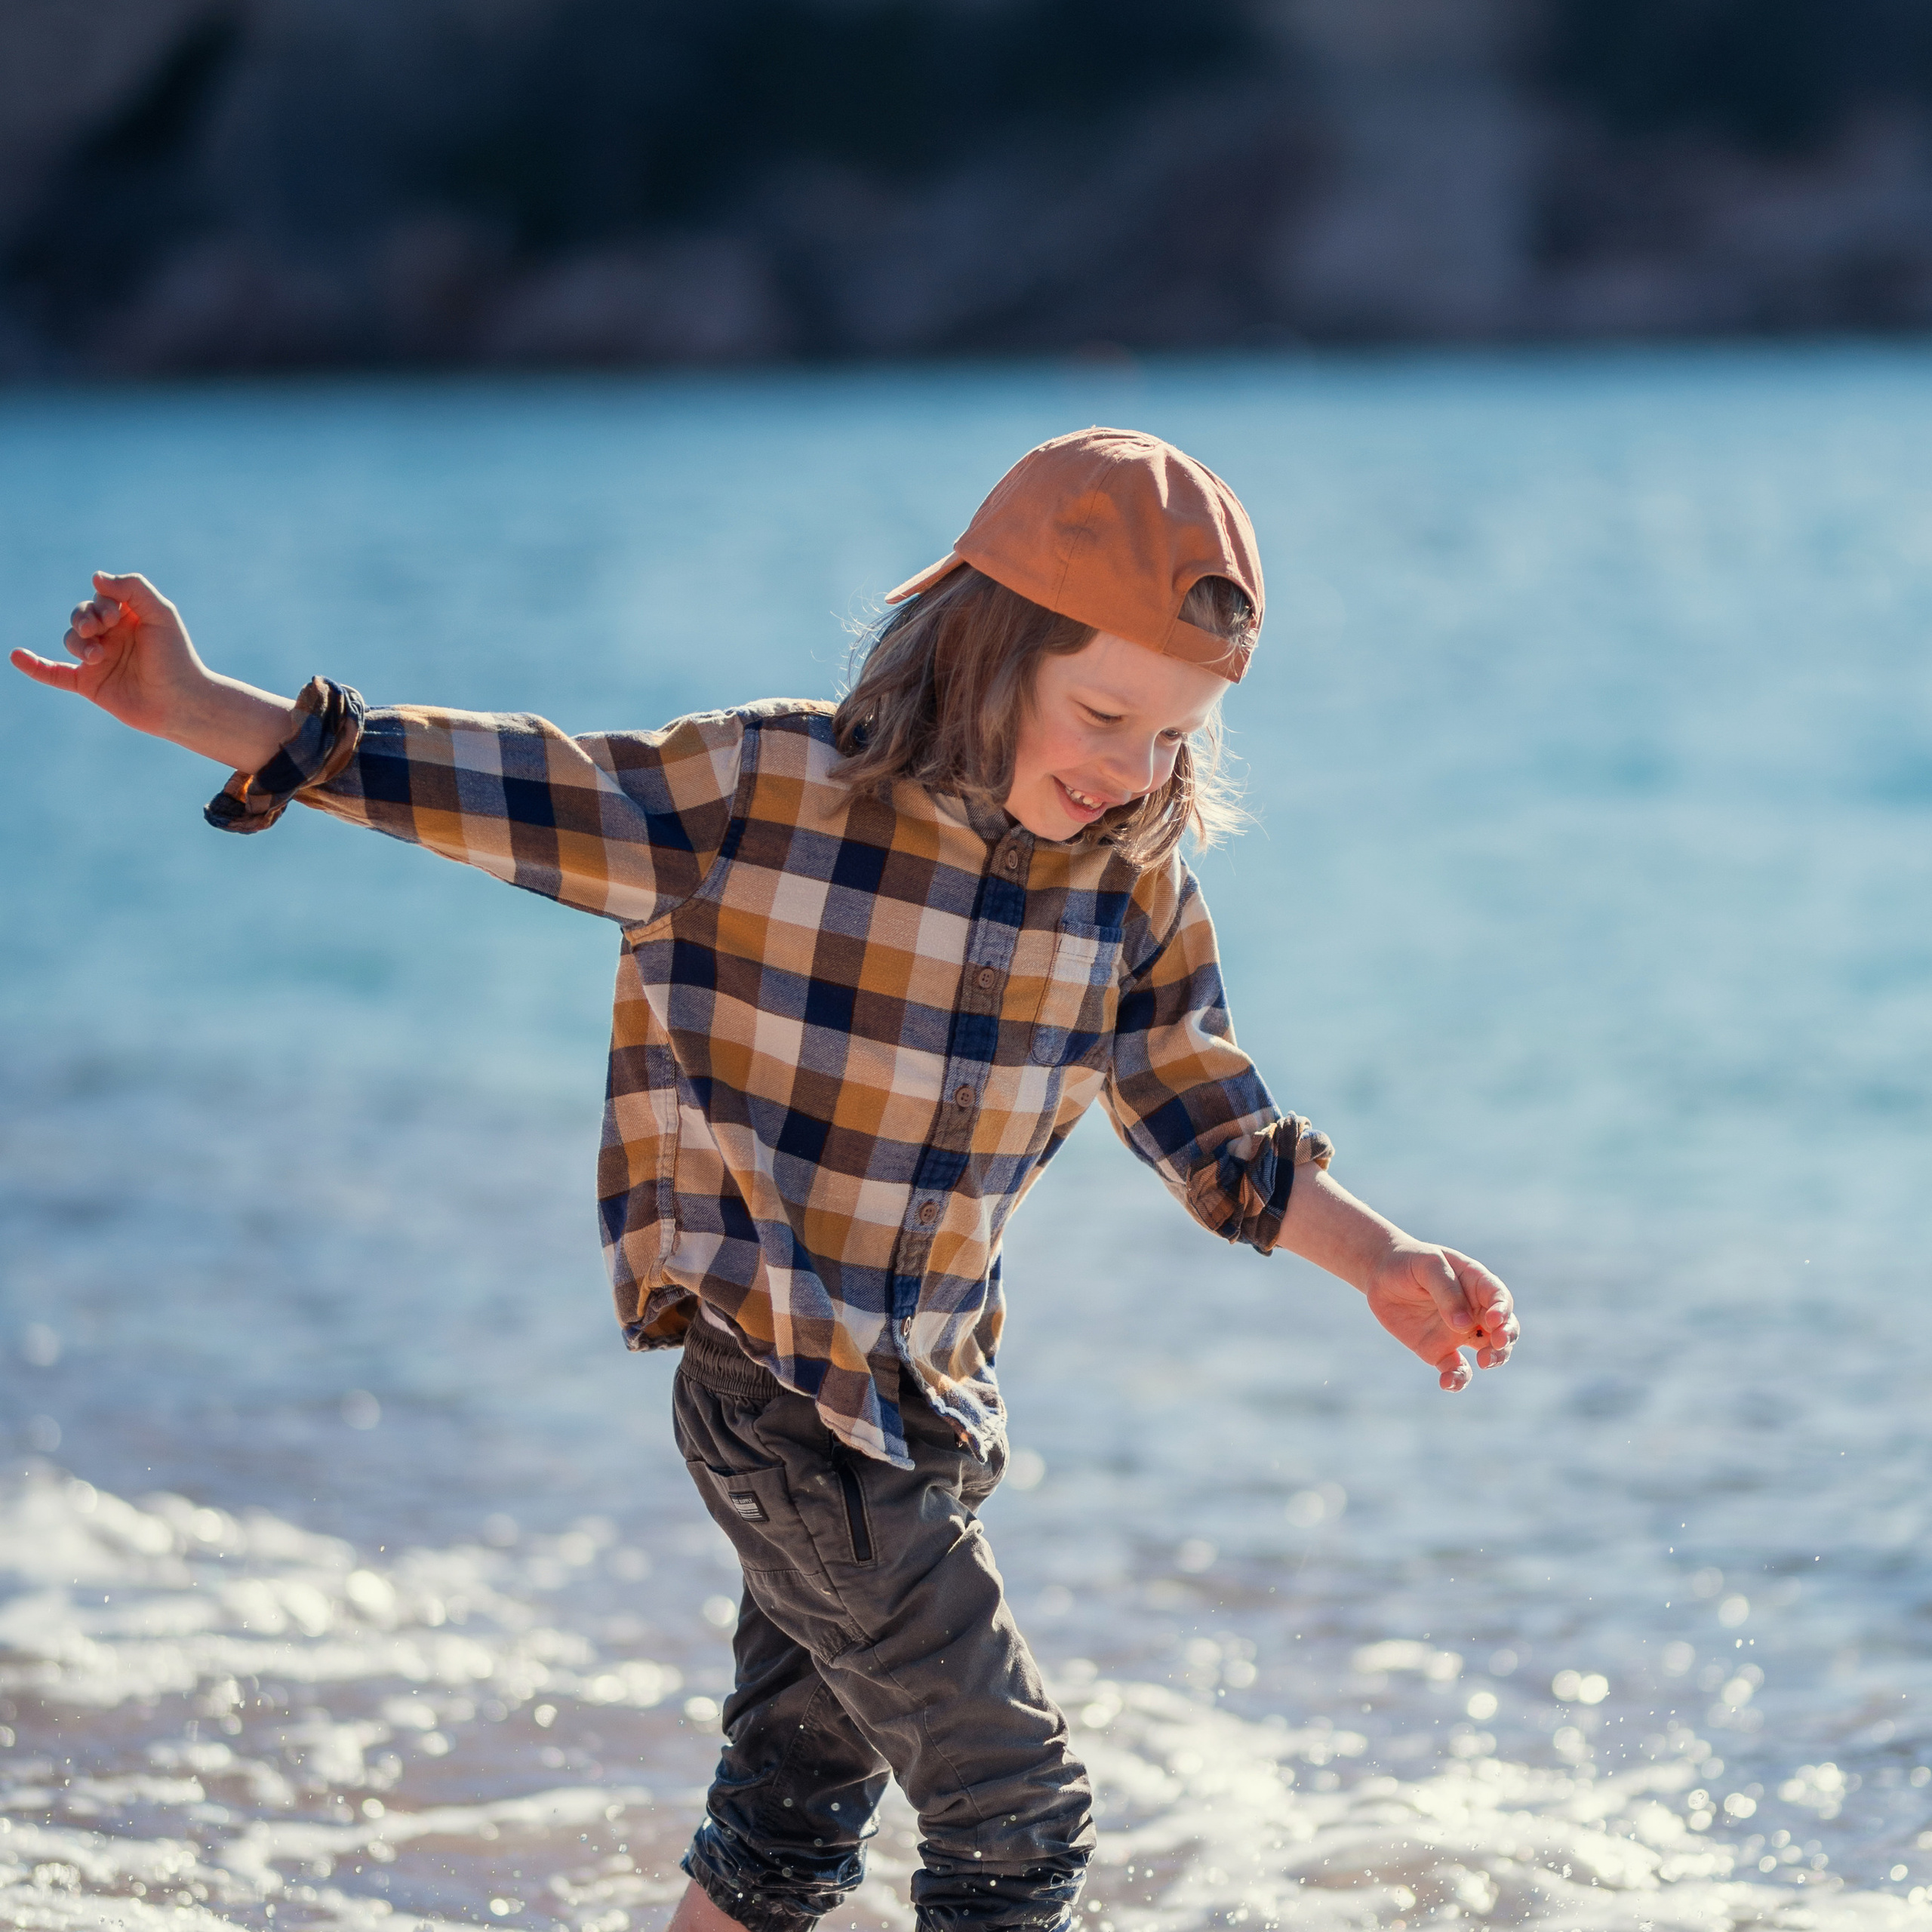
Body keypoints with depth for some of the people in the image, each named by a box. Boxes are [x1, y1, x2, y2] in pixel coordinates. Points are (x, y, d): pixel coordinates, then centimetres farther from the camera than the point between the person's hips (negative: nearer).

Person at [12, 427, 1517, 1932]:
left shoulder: (1133, 882, 0)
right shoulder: (760, 792, -16)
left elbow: (1202, 1117, 11)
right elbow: (493, 792, -13)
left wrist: (1381, 1263, 3)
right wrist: (197, 710, -18)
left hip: (924, 1404, 7)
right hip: (788, 1398, -7)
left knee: (796, 1809, 19)